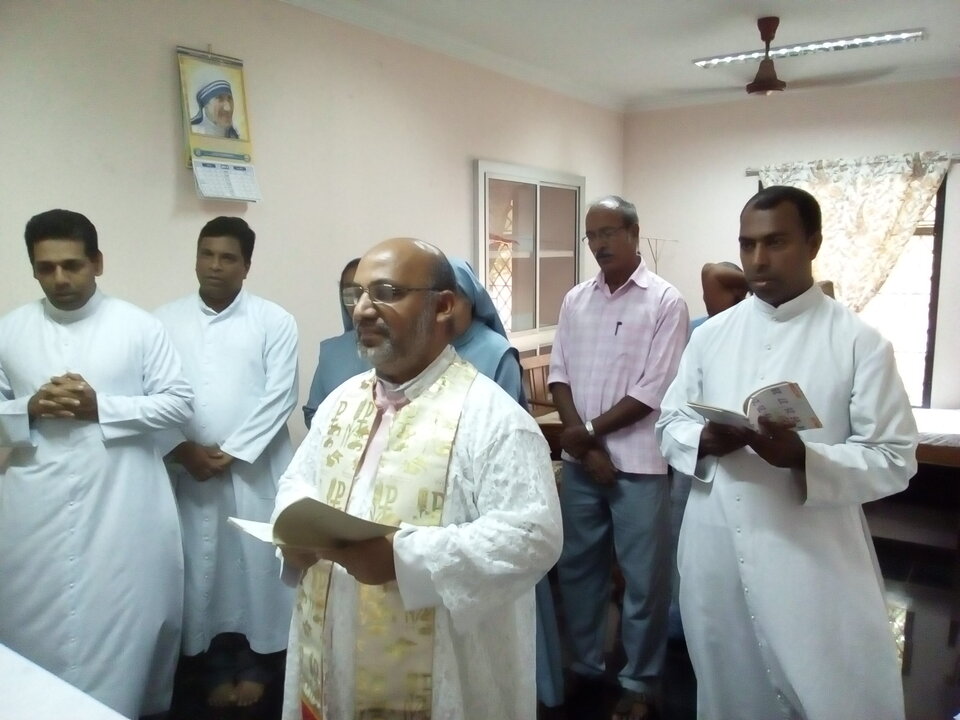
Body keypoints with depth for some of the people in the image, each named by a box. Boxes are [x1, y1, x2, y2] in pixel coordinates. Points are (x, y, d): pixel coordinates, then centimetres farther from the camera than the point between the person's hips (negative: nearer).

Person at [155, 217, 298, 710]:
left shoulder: (274, 321, -1)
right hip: (189, 472, 2)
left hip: (256, 471, -1)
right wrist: (181, 449, -10)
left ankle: (255, 666, 26)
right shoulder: (166, 321, 5)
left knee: (258, 567, 6)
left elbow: (279, 397, -7)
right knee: (203, 570, 9)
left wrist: (233, 453, -12)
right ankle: (216, 670, 27)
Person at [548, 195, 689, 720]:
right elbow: (559, 374, 5)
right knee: (577, 566, 15)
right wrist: (582, 442, -8)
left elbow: (654, 390, -12)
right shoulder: (575, 300, 8)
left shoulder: (665, 301, -7)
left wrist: (590, 431, -10)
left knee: (643, 578, 7)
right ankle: (584, 665, 34)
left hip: (638, 461, -4)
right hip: (579, 459, 5)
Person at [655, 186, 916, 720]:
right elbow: (669, 424, 8)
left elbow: (895, 459, -7)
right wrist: (705, 440, -14)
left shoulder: (860, 342, -6)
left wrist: (803, 457, -24)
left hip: (812, 560, -3)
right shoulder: (712, 335, 5)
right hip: (716, 553, 4)